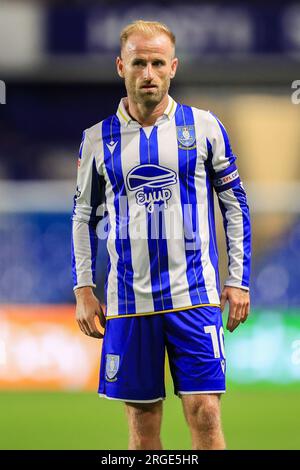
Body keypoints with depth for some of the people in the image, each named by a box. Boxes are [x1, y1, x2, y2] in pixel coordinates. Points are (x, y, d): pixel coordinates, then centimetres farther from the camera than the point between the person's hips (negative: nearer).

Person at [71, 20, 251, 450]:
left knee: (204, 413, -9)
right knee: (143, 422, 3)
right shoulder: (98, 139, 6)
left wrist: (238, 280, 2)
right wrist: (83, 290, 6)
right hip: (129, 300, 2)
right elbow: (84, 217, 14)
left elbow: (235, 205, 8)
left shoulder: (204, 126, 3)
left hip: (194, 297, -1)